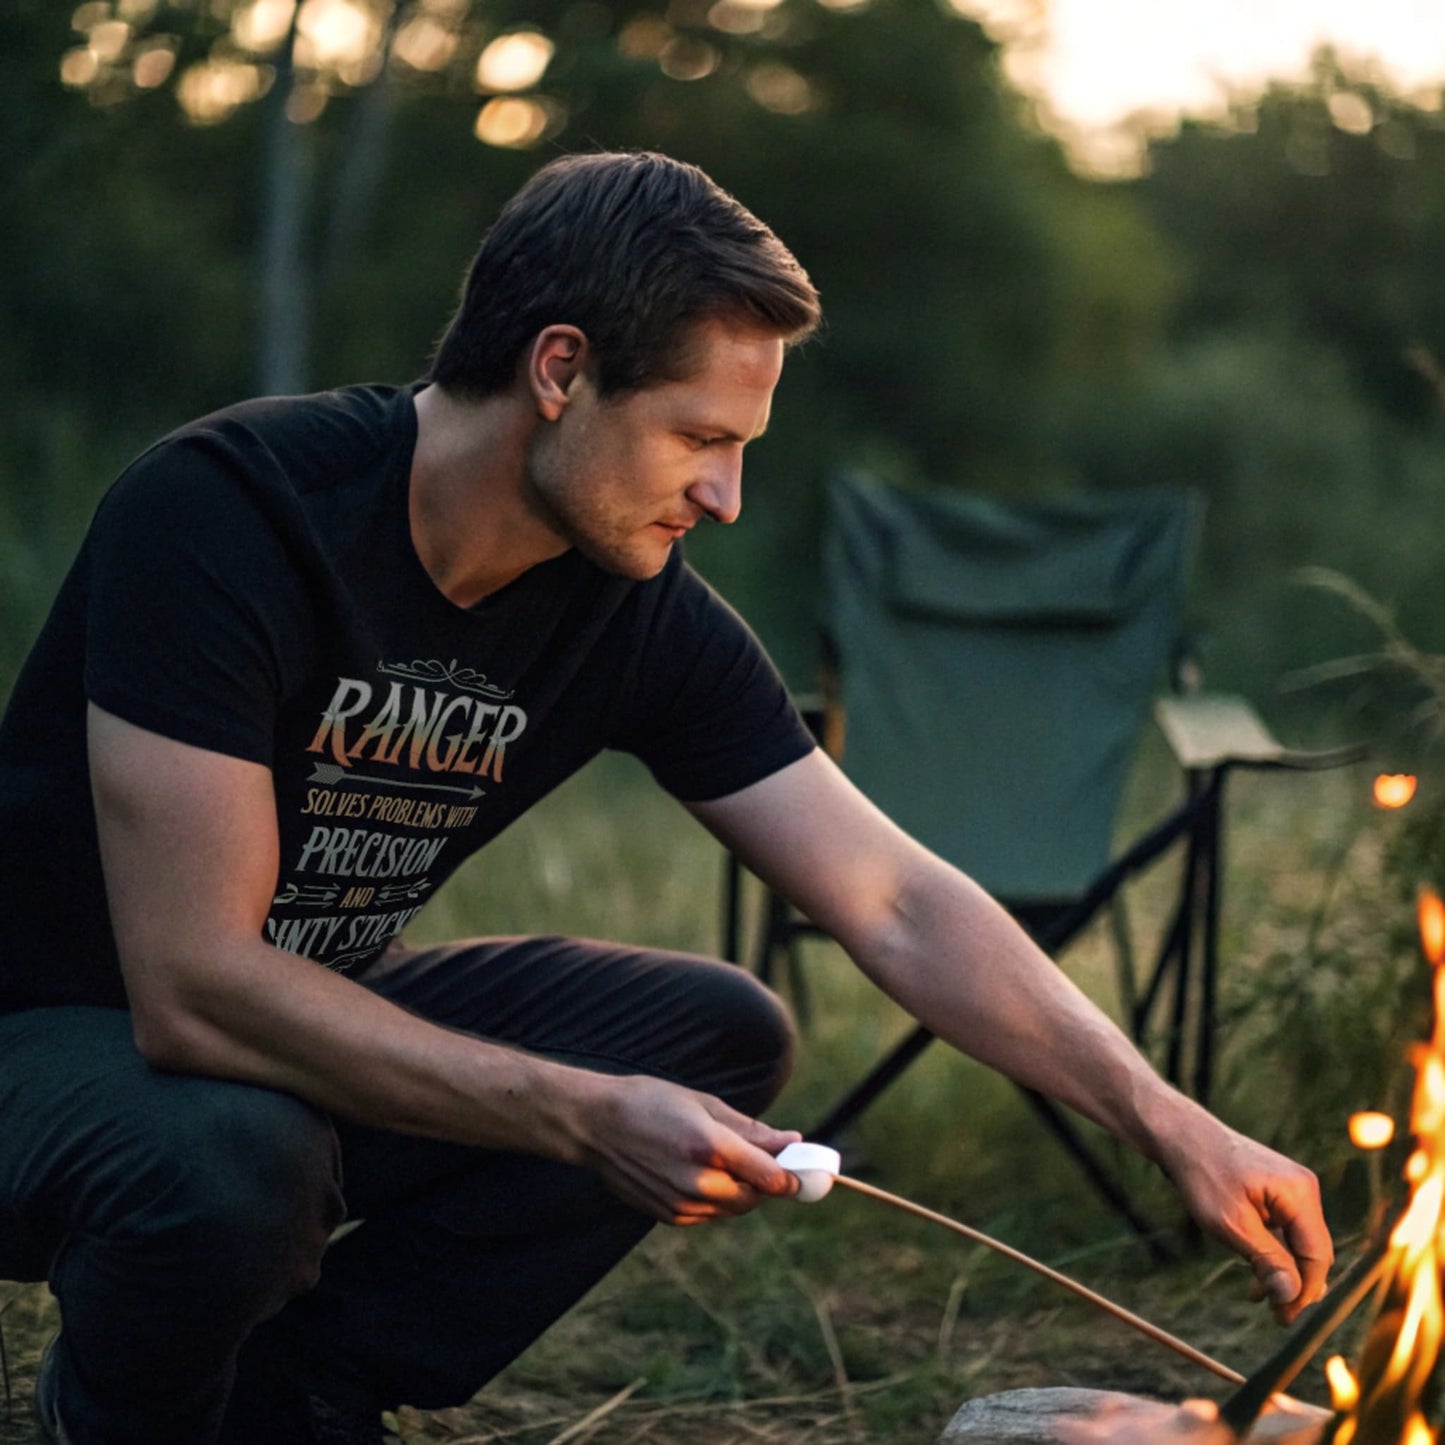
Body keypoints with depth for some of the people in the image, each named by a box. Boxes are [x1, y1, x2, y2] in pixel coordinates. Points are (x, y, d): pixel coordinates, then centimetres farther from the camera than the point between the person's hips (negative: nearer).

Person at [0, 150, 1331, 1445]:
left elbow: (898, 905, -7)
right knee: (231, 1163, -38)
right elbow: (194, 989, -33)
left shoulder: (645, 617, -9)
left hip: (319, 1014, 6)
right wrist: (586, 1120, -34)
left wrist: (1177, 1128, -15)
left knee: (718, 1037, -10)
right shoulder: (227, 514, -28)